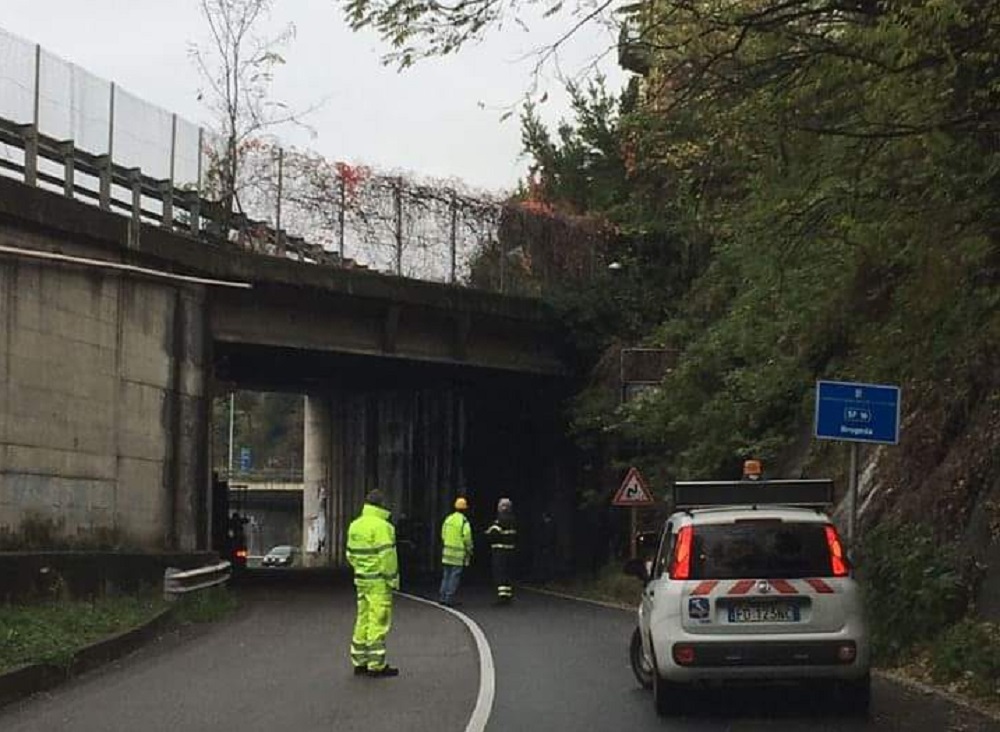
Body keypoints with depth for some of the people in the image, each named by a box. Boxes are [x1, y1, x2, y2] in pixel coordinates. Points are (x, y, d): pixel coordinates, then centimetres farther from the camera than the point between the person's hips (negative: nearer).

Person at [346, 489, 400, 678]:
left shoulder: (355, 526, 10)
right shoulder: (381, 526, -15)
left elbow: (350, 554, 16)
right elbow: (386, 555, -19)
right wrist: (393, 578, -12)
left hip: (361, 579, 8)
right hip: (378, 581, -8)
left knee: (363, 620, 14)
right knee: (378, 621, -5)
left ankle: (359, 662, 18)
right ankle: (376, 665, -4)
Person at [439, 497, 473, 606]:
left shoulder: (448, 519, 6)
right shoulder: (464, 521, -13)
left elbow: (443, 536, 12)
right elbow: (467, 539, -12)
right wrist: (469, 552, 0)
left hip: (447, 551, 6)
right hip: (458, 553, -6)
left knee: (446, 575, 13)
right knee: (455, 576, -1)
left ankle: (442, 597, 11)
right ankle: (449, 598, -3)